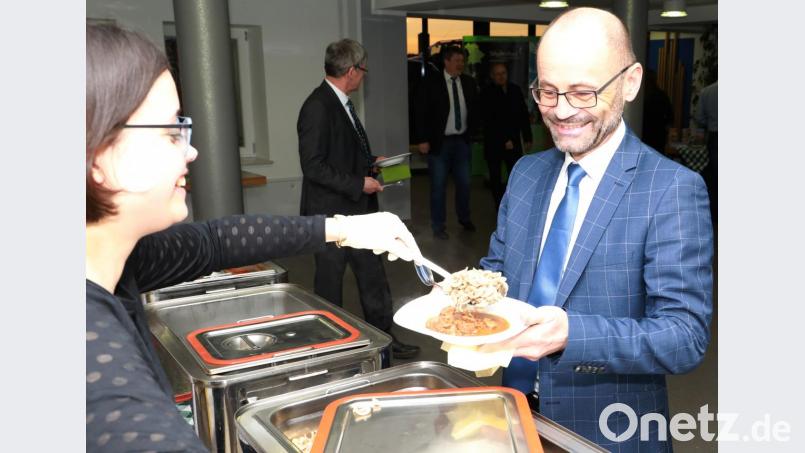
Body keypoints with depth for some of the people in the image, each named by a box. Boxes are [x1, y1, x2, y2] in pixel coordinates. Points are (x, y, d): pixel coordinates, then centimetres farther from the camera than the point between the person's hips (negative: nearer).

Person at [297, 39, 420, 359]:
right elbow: (313, 166, -23)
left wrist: (370, 163, 12)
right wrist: (359, 184, -20)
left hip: (356, 210, 9)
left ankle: (383, 336, 29)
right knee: (330, 283, 8)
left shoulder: (341, 104, 10)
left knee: (373, 275, 15)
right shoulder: (318, 107, -19)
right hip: (331, 213, -9)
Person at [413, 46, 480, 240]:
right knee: (438, 186, 4)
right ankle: (438, 226, 16)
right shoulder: (431, 83, -8)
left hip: (462, 141, 4)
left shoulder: (469, 82, 4)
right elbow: (420, 113, -8)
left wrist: (471, 131, 7)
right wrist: (422, 140, -11)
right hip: (439, 142, -4)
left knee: (464, 183, 13)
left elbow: (475, 109, 14)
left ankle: (464, 219, 32)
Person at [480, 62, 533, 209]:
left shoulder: (515, 90, 5)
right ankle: (500, 207, 18)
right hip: (494, 142, -2)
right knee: (495, 177, 7)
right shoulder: (486, 93, -7)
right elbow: (489, 121, -12)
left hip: (514, 142, 2)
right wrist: (504, 140, -15)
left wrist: (527, 138, 10)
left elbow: (524, 115, 11)